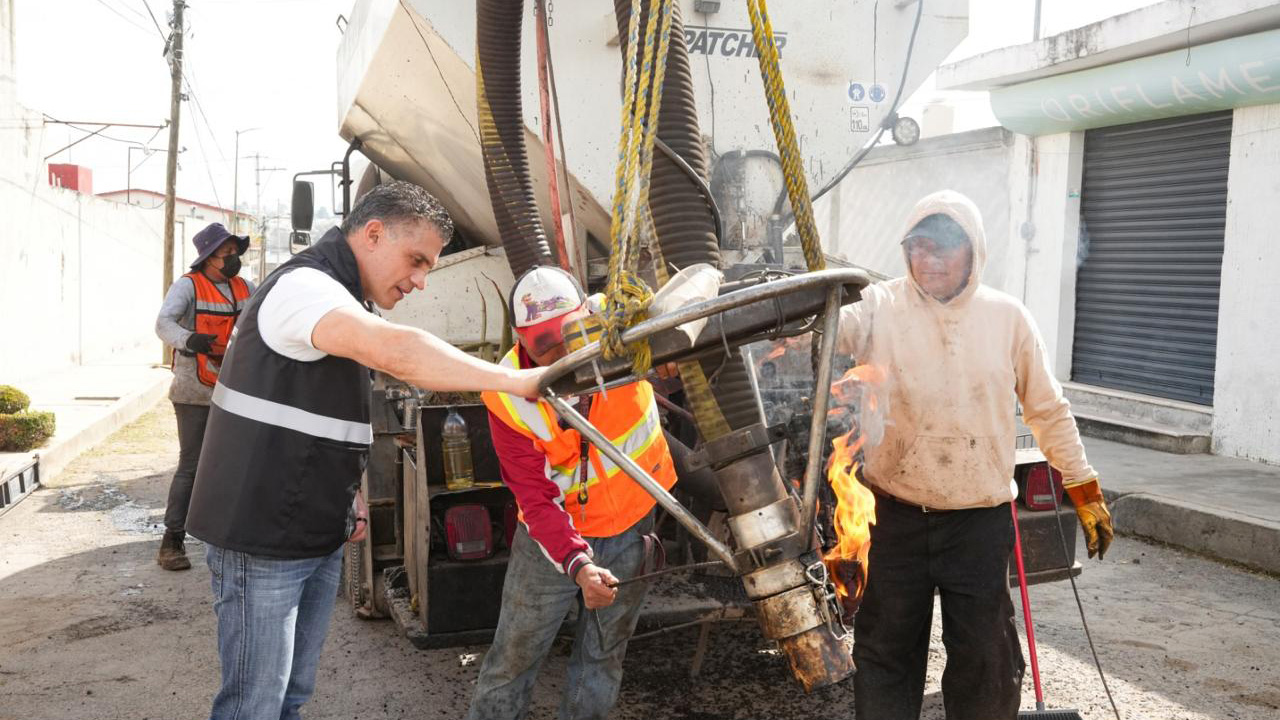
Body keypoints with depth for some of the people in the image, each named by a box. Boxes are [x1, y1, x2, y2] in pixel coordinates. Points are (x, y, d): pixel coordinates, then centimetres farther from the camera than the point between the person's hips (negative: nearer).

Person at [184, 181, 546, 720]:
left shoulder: (341, 299, 16)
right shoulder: (304, 285, -18)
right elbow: (395, 351, -37)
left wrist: (347, 503, 16)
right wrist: (518, 381, -37)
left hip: (319, 538, 9)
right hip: (264, 542, -9)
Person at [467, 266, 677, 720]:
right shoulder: (507, 397, -25)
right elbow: (536, 499, -26)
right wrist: (576, 563, -42)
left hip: (630, 531, 2)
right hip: (552, 541, -2)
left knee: (603, 659, 16)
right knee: (513, 657, 9)